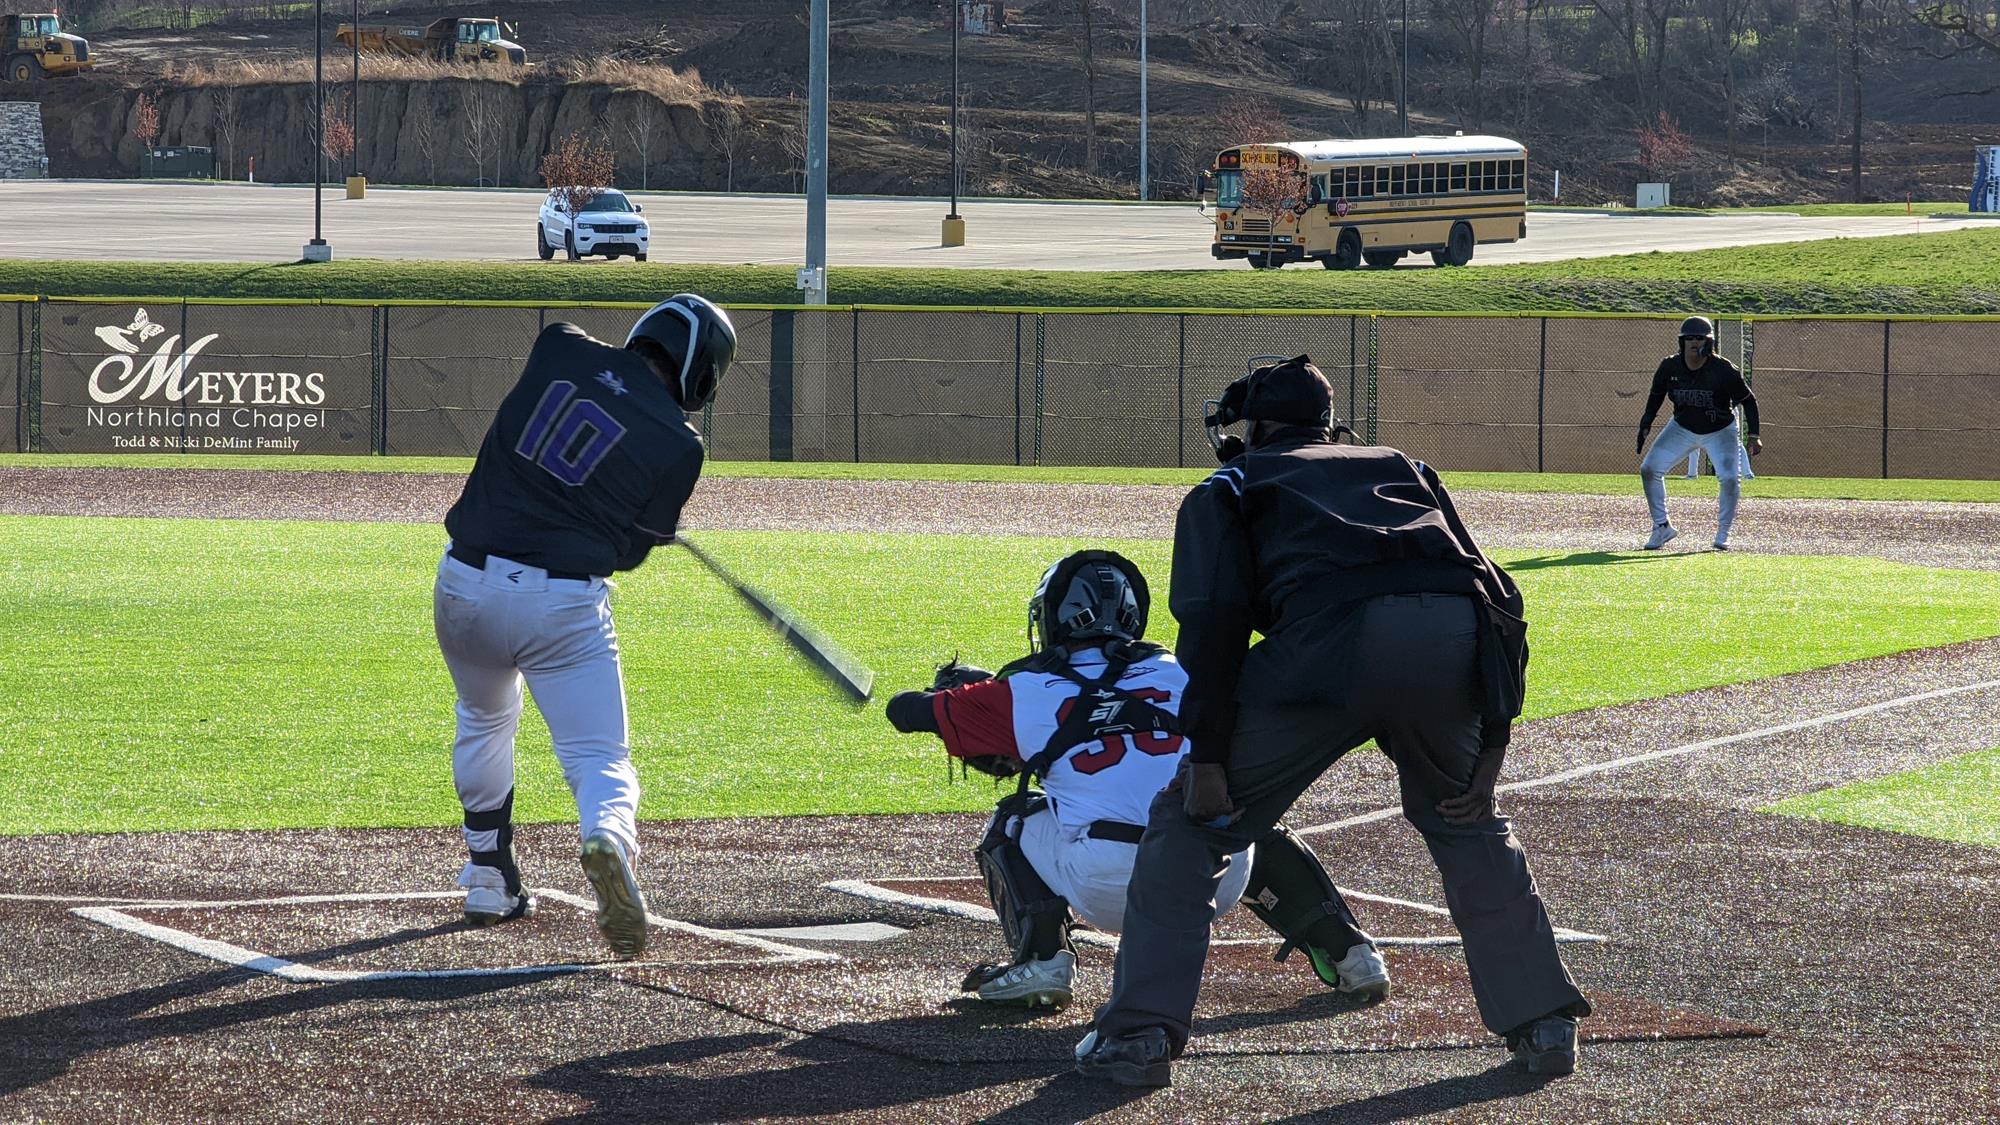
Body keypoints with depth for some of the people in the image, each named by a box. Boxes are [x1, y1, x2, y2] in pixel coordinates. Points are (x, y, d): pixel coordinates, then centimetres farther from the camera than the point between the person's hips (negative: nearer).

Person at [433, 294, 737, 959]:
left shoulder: (560, 350, 3)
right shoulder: (678, 444, -4)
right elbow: (630, 550, 3)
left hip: (465, 585, 4)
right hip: (566, 602, -4)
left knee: (484, 723, 30)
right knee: (601, 759, 3)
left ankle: (488, 880, 34)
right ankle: (607, 841, -30)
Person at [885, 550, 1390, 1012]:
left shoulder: (1025, 693, 13)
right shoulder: (1179, 673, 17)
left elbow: (906, 710, 24)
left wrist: (950, 690, 47)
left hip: (1106, 891, -3)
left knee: (1013, 824, 26)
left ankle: (1041, 960, 9)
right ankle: (1344, 949, 28)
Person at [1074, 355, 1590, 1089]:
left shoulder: (1230, 487, 28)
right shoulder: (1402, 469, 39)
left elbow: (1213, 617, 9)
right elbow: (1500, 597, 27)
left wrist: (1206, 758, 5)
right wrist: (1492, 743, 25)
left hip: (1329, 637, -4)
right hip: (1457, 642, 4)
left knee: (1190, 822, 14)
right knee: (1468, 825, 31)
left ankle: (1140, 1033, 7)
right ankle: (1542, 1022, 28)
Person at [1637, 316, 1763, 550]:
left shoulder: (1724, 371, -25)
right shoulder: (1669, 368, -15)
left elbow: (1748, 400, -14)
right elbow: (1656, 396, 4)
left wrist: (1754, 436, -21)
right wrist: (1645, 425, -6)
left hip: (1720, 432, -3)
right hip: (1682, 429, 3)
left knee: (1730, 479, -20)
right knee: (1649, 469, -8)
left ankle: (1723, 534, 1)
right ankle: (1662, 527, 7)